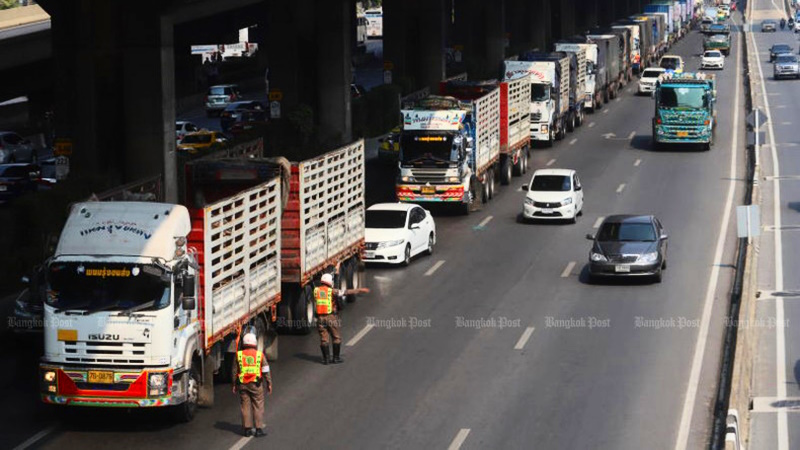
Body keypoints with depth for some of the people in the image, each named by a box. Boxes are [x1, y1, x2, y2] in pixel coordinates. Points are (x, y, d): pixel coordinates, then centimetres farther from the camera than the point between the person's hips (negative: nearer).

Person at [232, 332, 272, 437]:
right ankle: (259, 429, 1)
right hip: (256, 385, -2)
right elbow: (266, 371, -1)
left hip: (242, 384, 2)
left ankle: (247, 428, 8)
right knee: (258, 406, 3)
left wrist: (234, 385, 15)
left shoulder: (239, 355, 2)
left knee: (245, 406, 7)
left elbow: (235, 372, 6)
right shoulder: (260, 355, -2)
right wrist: (269, 384, 7)